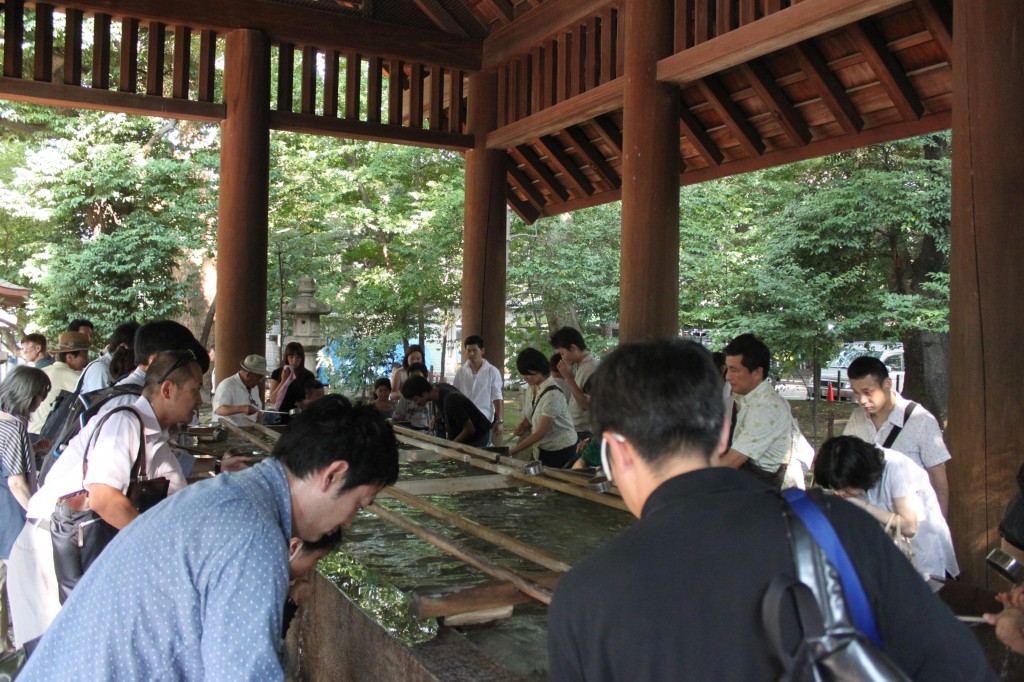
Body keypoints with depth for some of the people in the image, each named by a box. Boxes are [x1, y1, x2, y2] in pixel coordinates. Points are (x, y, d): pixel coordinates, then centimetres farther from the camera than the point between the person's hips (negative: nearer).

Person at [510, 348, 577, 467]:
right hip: (546, 449, 7)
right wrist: (524, 424, -9)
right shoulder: (536, 389, 2)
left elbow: (540, 432, -22)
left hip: (561, 451, -7)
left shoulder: (552, 394, -23)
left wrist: (514, 450, -20)